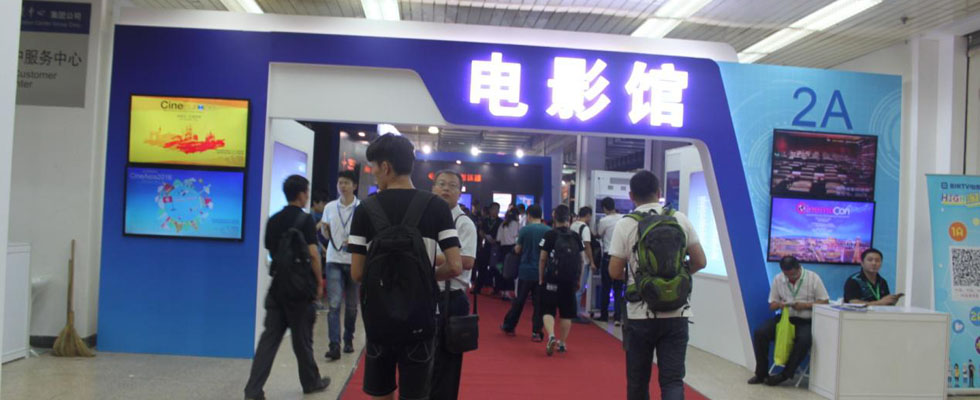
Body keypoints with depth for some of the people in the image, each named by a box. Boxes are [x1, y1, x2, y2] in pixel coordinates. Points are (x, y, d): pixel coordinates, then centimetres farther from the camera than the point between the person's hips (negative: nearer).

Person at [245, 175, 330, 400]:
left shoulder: (273, 221, 9)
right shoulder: (305, 220, -10)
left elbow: (271, 251, 15)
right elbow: (312, 255, -14)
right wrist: (319, 282, -4)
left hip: (278, 285, 5)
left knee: (269, 337, 4)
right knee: (302, 338, 8)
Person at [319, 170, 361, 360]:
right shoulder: (330, 207, 7)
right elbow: (327, 235, 16)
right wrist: (324, 229, -7)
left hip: (354, 261, -1)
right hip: (334, 260, 1)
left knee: (352, 306, 9)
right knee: (334, 304, -8)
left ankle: (348, 340, 25)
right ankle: (334, 345, -10)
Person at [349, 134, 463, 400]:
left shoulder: (366, 209, -3)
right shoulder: (436, 207, -4)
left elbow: (357, 273, -5)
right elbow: (455, 267, -9)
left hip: (378, 318, 1)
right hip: (419, 318, -1)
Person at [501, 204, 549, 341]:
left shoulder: (524, 230, -7)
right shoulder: (548, 231, -3)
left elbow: (518, 250, 1)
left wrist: (518, 241, 20)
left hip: (526, 271, -1)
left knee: (519, 301, 12)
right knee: (539, 303, 6)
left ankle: (509, 326, 24)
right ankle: (537, 332, 5)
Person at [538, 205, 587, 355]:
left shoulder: (550, 235, -4)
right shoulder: (576, 236, 3)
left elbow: (542, 259, -4)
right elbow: (582, 260, 4)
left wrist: (541, 279, 5)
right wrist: (579, 280, 13)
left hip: (552, 279, -2)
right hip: (570, 281, 3)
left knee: (548, 310, 4)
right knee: (566, 313, 13)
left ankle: (551, 336, -18)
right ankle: (562, 343, 19)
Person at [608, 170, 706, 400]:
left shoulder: (624, 225, -6)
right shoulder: (681, 220, 2)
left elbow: (615, 272, -5)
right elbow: (699, 262, 5)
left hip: (641, 315, -1)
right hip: (676, 314, 2)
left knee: (638, 379, 14)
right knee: (673, 379, 3)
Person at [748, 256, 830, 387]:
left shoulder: (813, 278, -5)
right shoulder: (778, 279, 4)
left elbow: (824, 302, -3)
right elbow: (771, 305, 9)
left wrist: (805, 305, -19)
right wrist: (778, 304, -15)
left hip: (806, 321, -3)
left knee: (804, 340, -36)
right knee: (759, 334, -20)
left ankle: (785, 375, -17)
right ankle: (761, 373, -6)